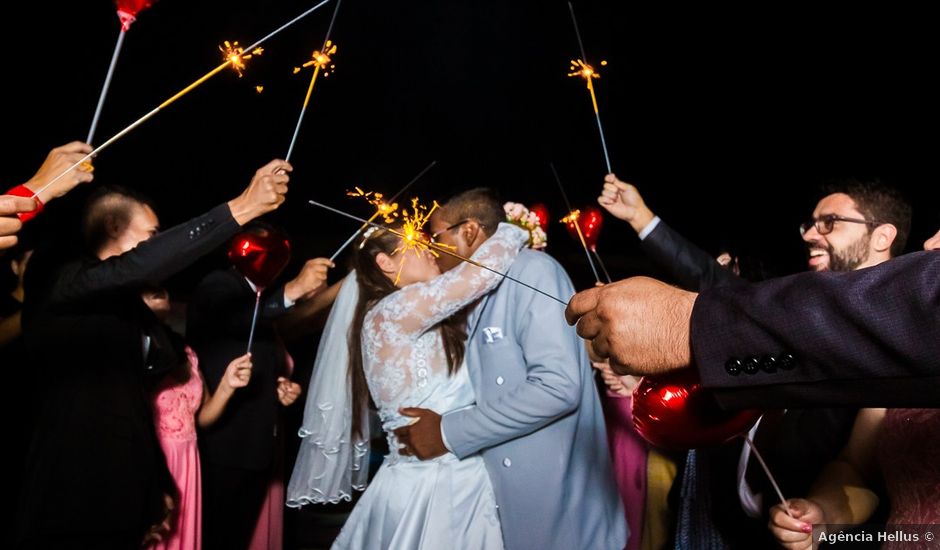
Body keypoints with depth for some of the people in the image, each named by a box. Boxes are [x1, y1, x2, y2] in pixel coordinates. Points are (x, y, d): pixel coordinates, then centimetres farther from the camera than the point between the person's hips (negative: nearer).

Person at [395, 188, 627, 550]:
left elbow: (558, 386, -24)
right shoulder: (480, 298, 14)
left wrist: (449, 433, -17)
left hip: (558, 505, -8)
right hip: (508, 497, 8)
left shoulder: (531, 269, -12)